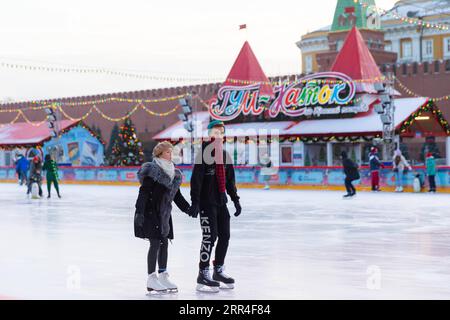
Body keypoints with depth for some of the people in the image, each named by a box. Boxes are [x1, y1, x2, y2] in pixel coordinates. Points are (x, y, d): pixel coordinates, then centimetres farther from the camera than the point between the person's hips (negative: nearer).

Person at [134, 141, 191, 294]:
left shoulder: (174, 173, 10)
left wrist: (188, 209, 14)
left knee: (164, 243, 9)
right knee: (155, 243, -7)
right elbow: (143, 192, -17)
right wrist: (139, 212, -22)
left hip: (164, 213, 8)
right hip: (150, 211, -8)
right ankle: (151, 279, 0)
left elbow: (176, 195, 19)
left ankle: (163, 276, 19)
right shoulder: (152, 170, -14)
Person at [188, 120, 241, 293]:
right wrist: (195, 202, -20)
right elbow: (196, 179, -14)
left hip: (221, 201, 8)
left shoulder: (225, 155, 14)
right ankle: (203, 274, -2)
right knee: (210, 237, -10)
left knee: (224, 236, 9)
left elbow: (230, 180, 20)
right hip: (206, 202, -7)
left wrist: (235, 199, 17)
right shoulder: (204, 153, -10)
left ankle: (218, 270, 23)